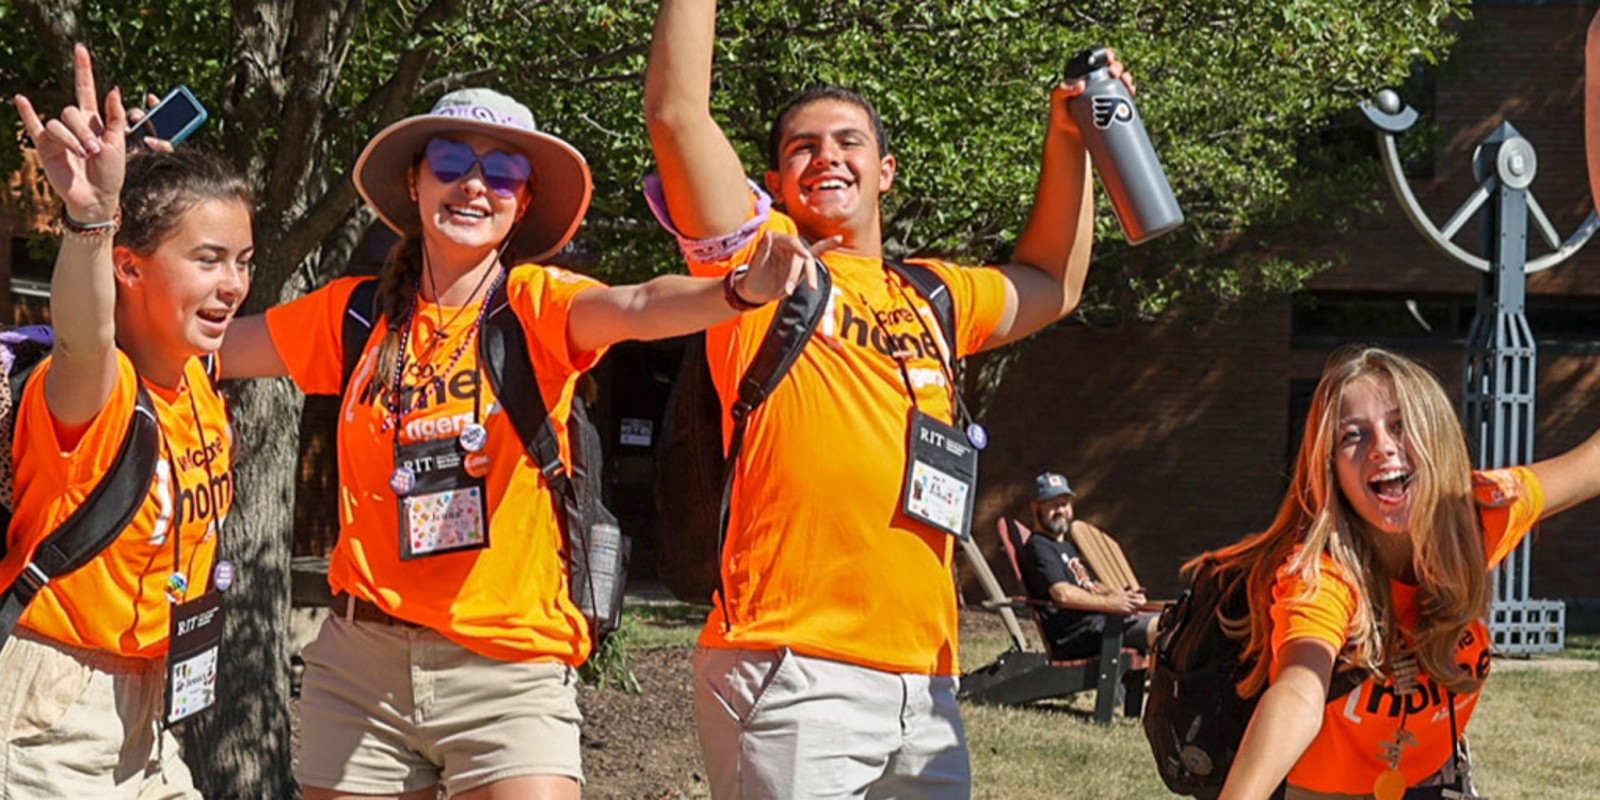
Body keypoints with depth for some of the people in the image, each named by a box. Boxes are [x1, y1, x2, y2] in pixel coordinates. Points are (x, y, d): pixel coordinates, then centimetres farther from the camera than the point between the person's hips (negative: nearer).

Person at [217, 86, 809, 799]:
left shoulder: (537, 302, -2)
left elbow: (636, 310, -22)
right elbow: (208, 346, 8)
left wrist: (739, 290, -42)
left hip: (508, 673, -3)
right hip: (360, 665, 3)